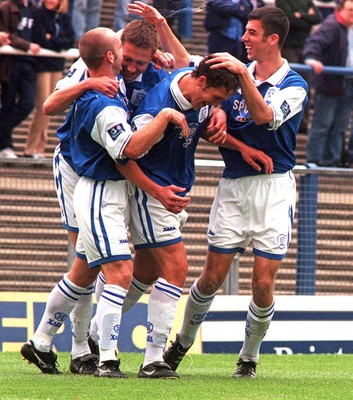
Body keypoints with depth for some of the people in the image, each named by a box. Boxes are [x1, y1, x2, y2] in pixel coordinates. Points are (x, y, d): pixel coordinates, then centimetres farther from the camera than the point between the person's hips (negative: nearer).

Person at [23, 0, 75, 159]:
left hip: (57, 64, 6)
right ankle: (32, 148, 0)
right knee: (43, 107, -8)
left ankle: (38, 147, 10)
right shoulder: (39, 13, -7)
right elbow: (40, 39, -16)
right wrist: (60, 44, -7)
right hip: (42, 64, -6)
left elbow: (70, 40, 0)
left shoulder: (65, 17, 9)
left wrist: (52, 40, -13)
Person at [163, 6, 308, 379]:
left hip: (273, 187, -3)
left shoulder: (294, 85, -5)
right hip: (233, 185, 3)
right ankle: (183, 341, 24)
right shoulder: (236, 75, 9)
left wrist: (244, 74, -30)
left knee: (263, 284, -4)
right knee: (212, 277, 3)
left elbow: (264, 116, -22)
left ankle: (249, 357, 16)